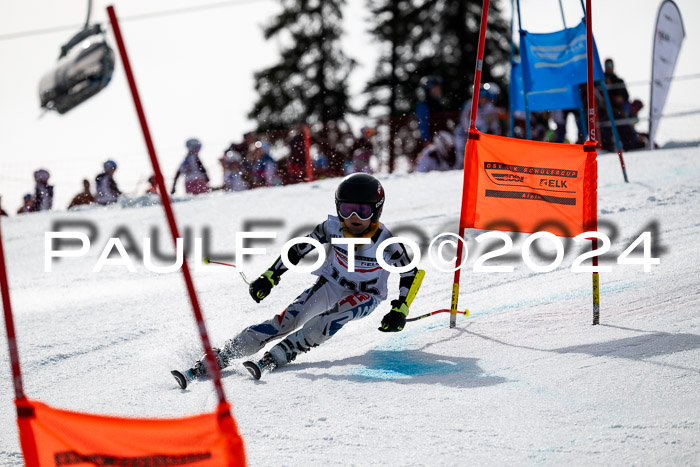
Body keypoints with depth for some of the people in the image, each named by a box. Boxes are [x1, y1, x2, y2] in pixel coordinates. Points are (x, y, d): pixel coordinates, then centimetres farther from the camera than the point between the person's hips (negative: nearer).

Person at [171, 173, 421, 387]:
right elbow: (300, 248, -4)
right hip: (332, 284, 1)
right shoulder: (332, 227, -19)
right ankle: (213, 361, -24)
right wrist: (270, 276, -6)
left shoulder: (386, 242, -25)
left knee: (329, 320, -34)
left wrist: (400, 310, -18)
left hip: (365, 296, -1)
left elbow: (412, 273, -11)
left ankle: (272, 359, -36)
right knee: (284, 322, -18)